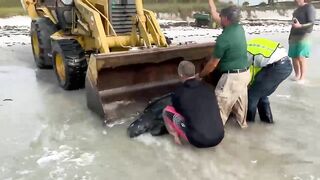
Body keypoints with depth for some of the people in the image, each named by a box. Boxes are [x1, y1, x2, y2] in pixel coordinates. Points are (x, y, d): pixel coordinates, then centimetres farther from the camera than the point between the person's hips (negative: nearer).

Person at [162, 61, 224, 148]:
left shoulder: (178, 93, -4)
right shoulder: (206, 87, 10)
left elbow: (177, 109, 18)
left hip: (198, 141, -4)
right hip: (219, 138, 5)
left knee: (167, 110, 7)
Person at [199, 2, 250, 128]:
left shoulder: (224, 38, -21)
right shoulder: (239, 28, 2)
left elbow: (213, 63, -14)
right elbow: (215, 17, 18)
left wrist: (200, 75, 0)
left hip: (232, 76, -9)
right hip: (245, 73, 9)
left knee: (221, 105, 0)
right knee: (241, 100, 24)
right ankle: (242, 123, 40)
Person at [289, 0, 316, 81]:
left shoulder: (309, 7, -6)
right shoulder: (297, 9, 20)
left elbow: (311, 23, -16)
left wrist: (300, 26, -32)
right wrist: (290, 36, 18)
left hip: (303, 36, -8)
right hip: (294, 37, 8)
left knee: (301, 58, -13)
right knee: (294, 58, 4)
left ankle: (302, 77, -9)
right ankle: (297, 75, 12)